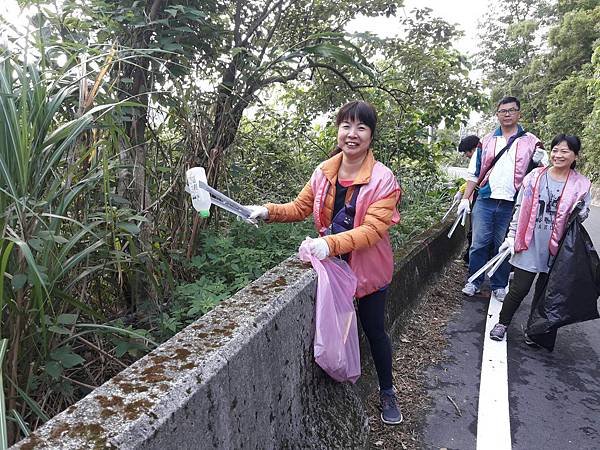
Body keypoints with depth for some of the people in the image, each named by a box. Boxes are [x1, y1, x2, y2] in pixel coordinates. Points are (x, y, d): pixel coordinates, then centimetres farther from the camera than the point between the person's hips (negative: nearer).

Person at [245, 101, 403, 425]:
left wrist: (330, 243, -41)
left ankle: (387, 392, 38)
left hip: (368, 268, -4)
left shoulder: (383, 179, -20)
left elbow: (372, 229, -28)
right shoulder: (323, 172, -5)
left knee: (373, 330, 13)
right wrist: (269, 211, -14)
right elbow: (300, 208, 4)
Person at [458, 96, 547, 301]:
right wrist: (465, 199, 3)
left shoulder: (531, 142, 6)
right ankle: (474, 282, 17)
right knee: (479, 243, 3)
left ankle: (499, 286, 21)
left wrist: (540, 161, -12)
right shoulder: (487, 141, 10)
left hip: (512, 204, -1)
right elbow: (474, 172, 11)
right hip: (485, 201, 1)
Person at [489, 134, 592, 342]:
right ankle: (502, 323, 22)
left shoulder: (581, 185, -1)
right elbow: (520, 208, 3)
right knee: (519, 289, 2)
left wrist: (580, 213, -14)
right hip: (530, 244, -1)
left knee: (544, 291, 13)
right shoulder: (535, 177, -1)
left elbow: (583, 215, 10)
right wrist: (512, 236, 2)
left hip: (556, 248, 1)